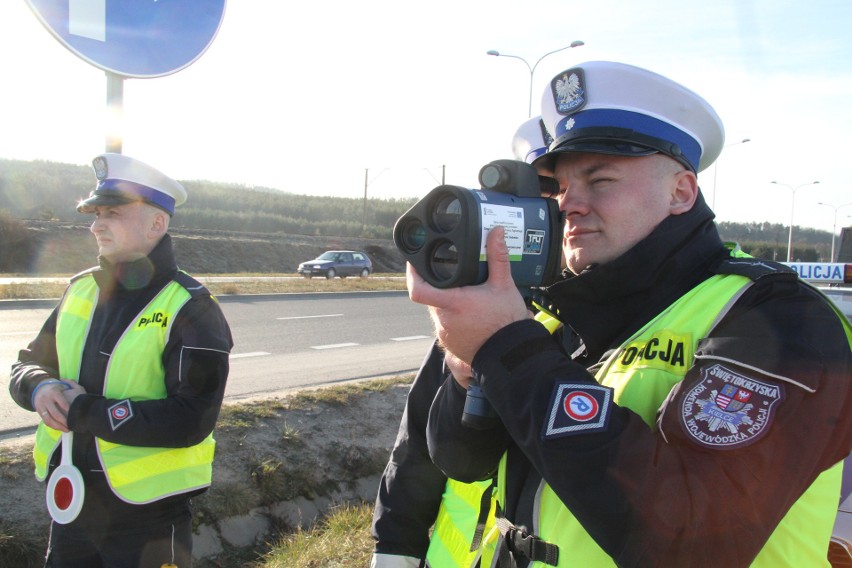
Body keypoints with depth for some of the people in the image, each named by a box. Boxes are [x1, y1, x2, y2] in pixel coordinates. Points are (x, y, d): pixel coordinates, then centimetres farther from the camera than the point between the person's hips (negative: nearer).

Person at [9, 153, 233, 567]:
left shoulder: (190, 310, -16)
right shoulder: (81, 289, 4)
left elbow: (191, 419, -24)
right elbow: (27, 366, 13)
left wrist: (83, 413, -21)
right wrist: (39, 387, -11)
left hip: (147, 517, -6)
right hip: (71, 501, 6)